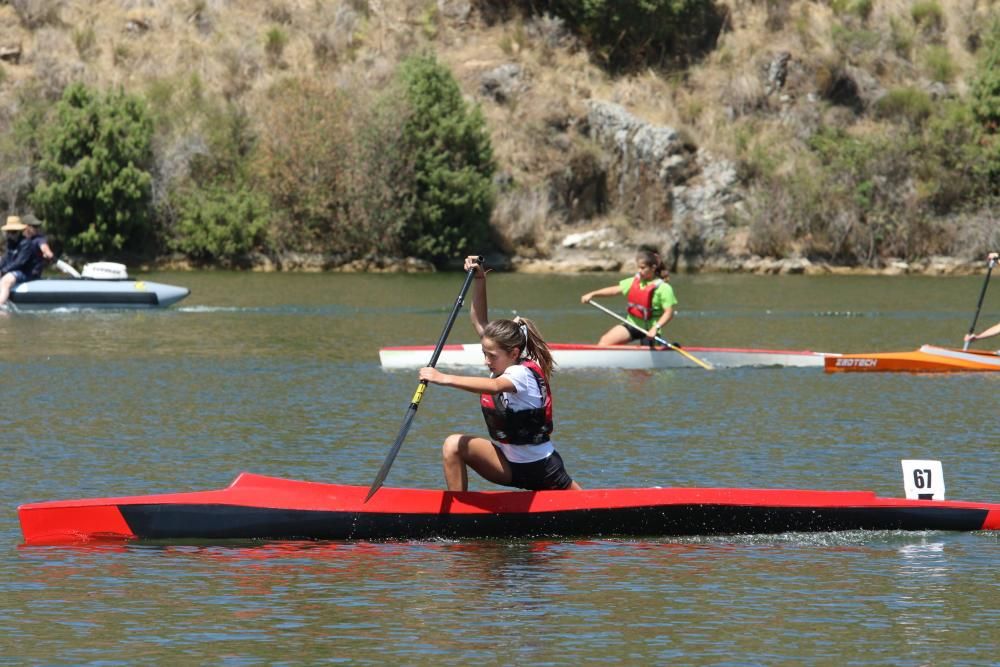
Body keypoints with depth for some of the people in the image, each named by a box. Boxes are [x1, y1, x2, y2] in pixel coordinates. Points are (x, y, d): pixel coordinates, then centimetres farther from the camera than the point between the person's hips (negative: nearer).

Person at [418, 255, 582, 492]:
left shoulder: (524, 373, -23)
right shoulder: (506, 364, 1)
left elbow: (494, 386, -46)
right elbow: (480, 323, 6)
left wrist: (445, 379, -54)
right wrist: (479, 281, -6)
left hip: (540, 469, -7)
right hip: (508, 462, 7)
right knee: (453, 445, -16)